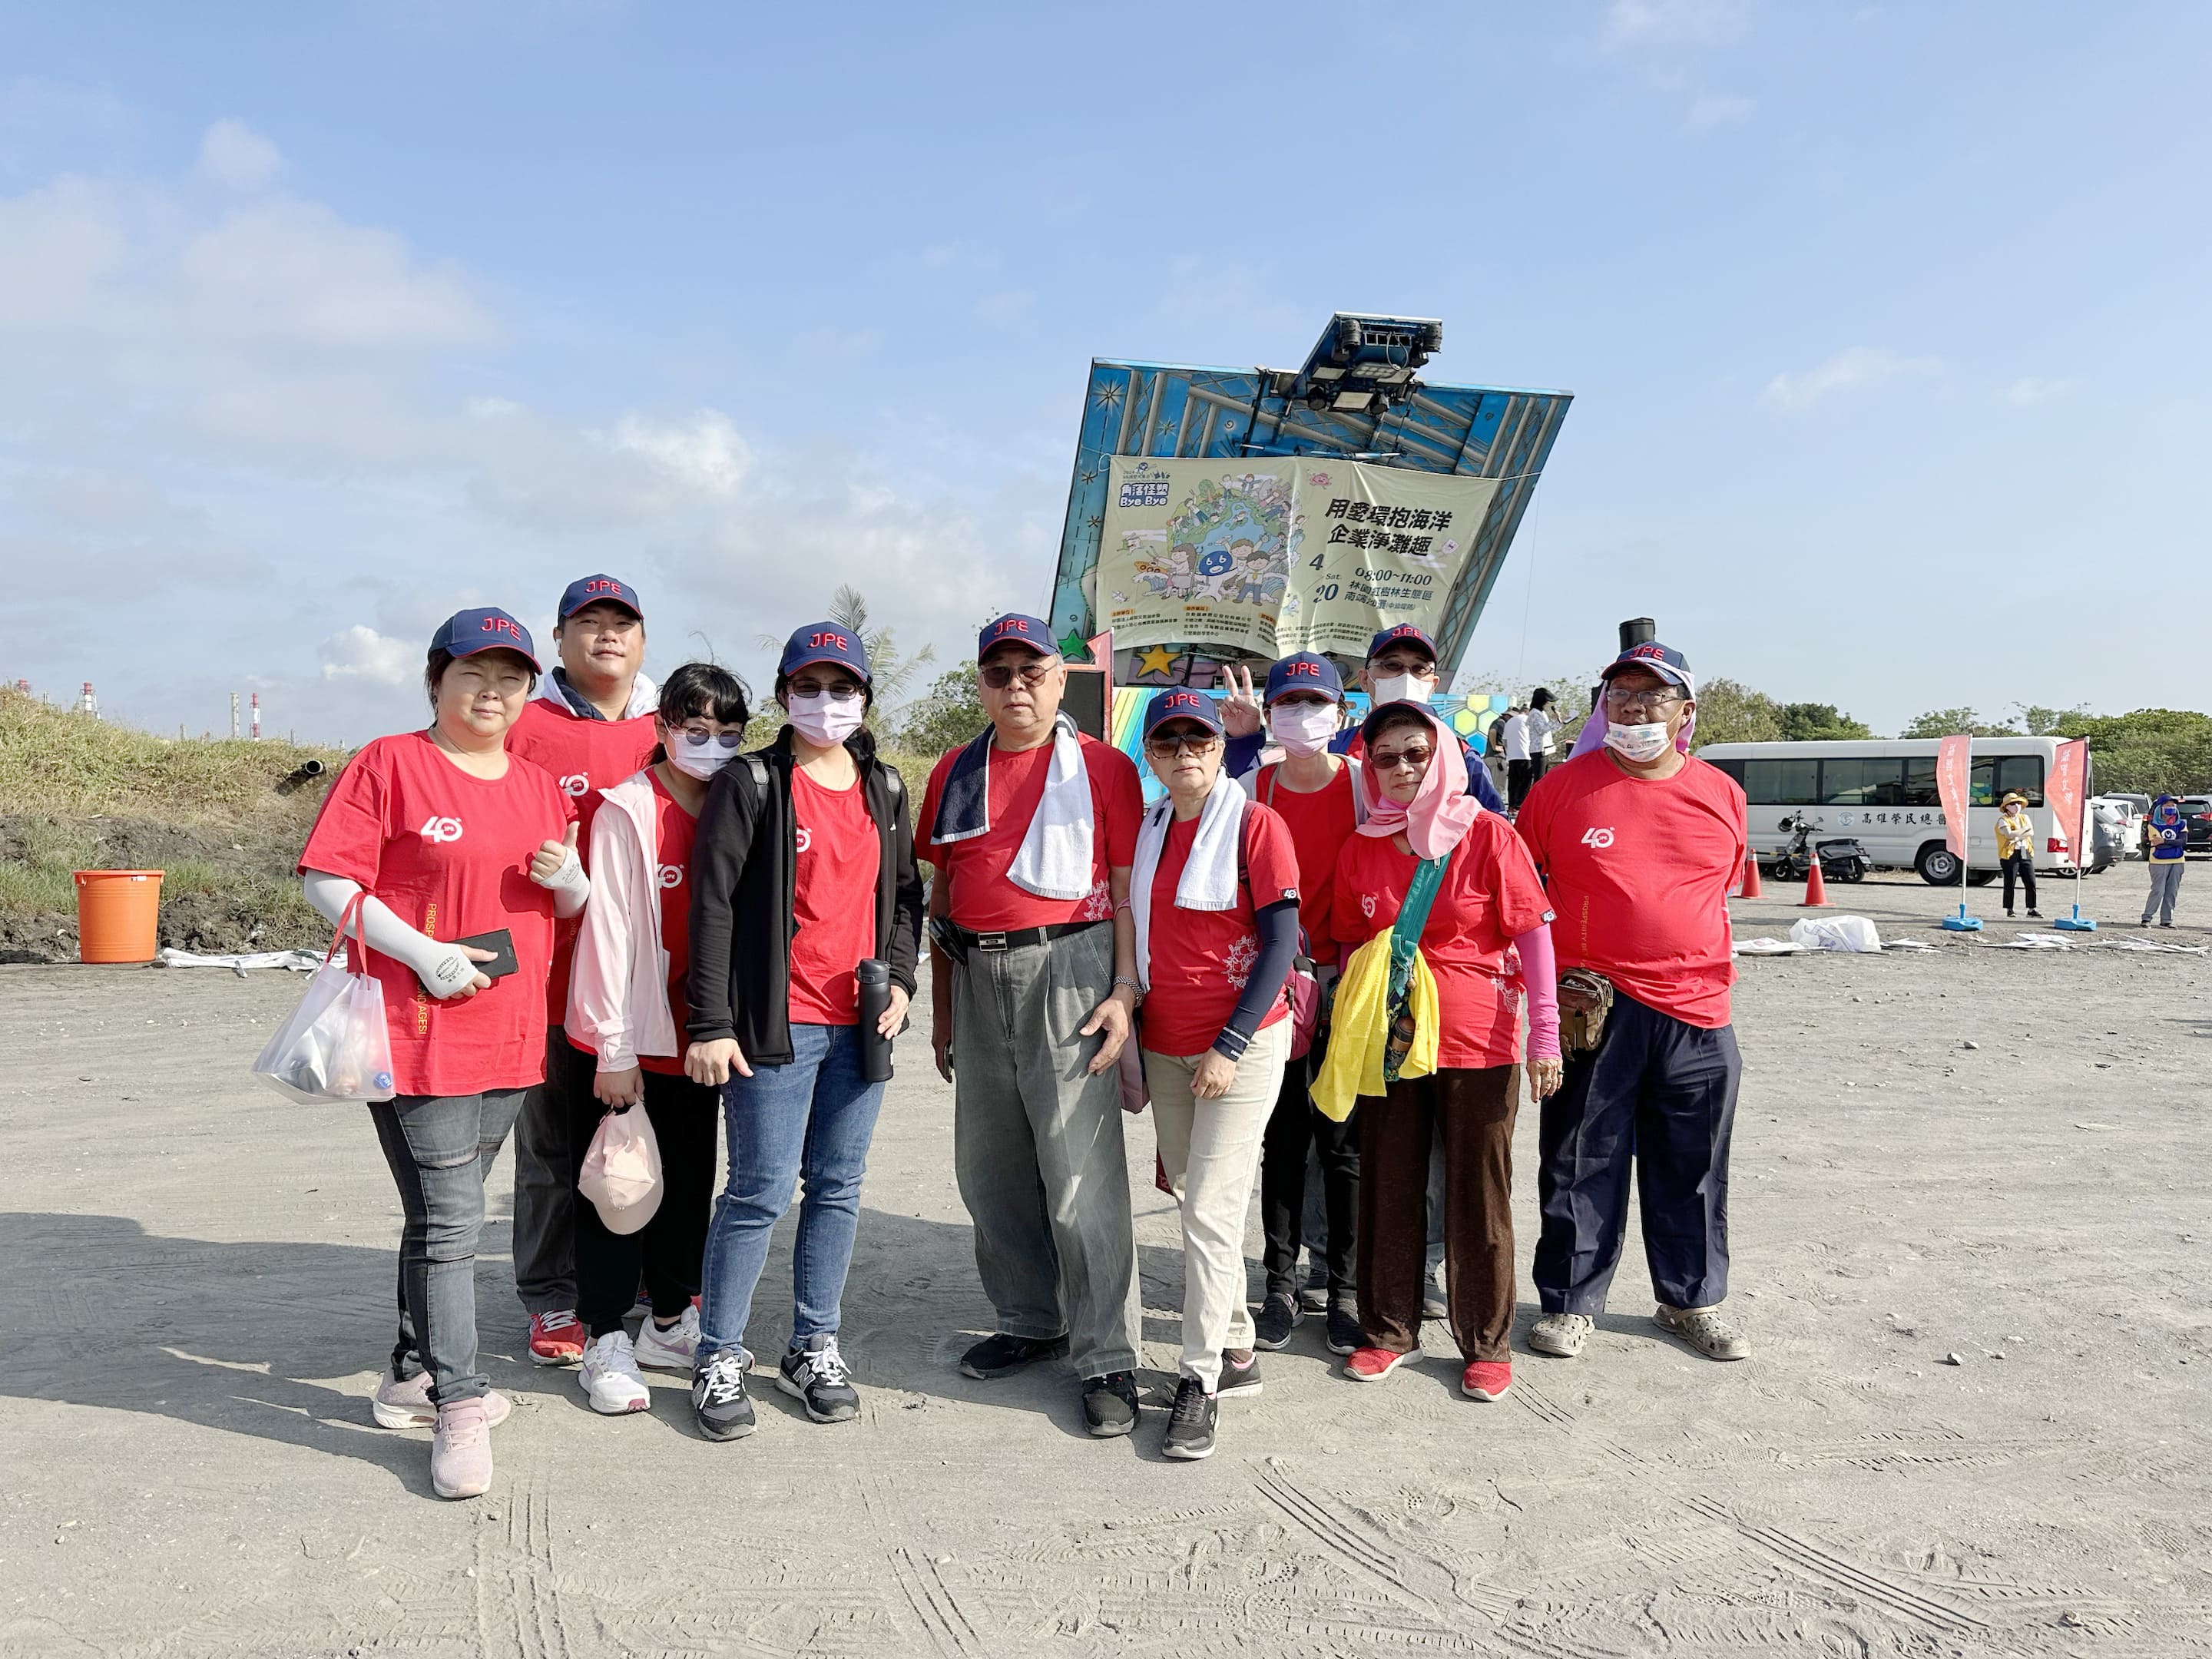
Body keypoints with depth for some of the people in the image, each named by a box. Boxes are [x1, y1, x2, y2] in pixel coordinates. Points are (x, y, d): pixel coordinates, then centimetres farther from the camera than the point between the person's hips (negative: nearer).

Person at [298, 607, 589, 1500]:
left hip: (511, 1036, 6)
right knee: (450, 1219, -7)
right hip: (416, 1031, -6)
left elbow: (574, 906, 19)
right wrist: (423, 953, -19)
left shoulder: (540, 785, 13)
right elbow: (328, 879, -10)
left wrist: (568, 877, -5)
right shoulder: (390, 765, -5)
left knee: (447, 1214, 17)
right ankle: (460, 1409, 1)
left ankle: (414, 1374, 31)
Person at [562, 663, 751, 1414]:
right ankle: (605, 1342, 16)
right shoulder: (627, 809, -11)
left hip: (696, 1035, 6)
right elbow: (607, 928, -13)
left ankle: (670, 1324, 30)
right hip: (630, 1040, -5)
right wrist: (614, 1048, -15)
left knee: (690, 1180, 15)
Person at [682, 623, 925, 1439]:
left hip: (860, 1021, 5)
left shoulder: (884, 788, 12)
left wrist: (900, 978, 3)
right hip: (777, 1021, -5)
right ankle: (718, 1358, 12)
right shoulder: (749, 784, -4)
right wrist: (711, 1024, -12)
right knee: (762, 1191, -3)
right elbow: (713, 903, -8)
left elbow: (906, 891, 19)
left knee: (838, 1186, 11)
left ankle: (815, 1347, 25)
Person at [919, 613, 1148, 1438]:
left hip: (1069, 972, -5)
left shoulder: (1103, 767, 1)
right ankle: (1031, 1322, 30)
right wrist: (942, 1008, 17)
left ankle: (1107, 1360, 3)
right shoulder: (955, 773, 14)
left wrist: (1125, 991, -12)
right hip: (980, 978, 6)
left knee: (1081, 1178, -7)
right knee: (989, 1169, 13)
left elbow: (1128, 889, -2)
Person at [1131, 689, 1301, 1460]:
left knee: (1211, 1210, -8)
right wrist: (1133, 1037, 11)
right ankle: (1236, 1351, 26)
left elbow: (1281, 943, -11)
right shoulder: (1147, 832, 9)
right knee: (1194, 1200, 13)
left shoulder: (1255, 825, -9)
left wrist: (1230, 1045, -15)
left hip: (1242, 1045, -6)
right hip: (1166, 1049, 6)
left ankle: (1199, 1381, 1)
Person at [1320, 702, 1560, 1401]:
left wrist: (1544, 1032, -9)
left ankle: (1487, 1344, 21)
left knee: (1478, 1196, 6)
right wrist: (1346, 1033, 11)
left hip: (1478, 1043, -3)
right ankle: (1389, 1331, 28)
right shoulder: (1361, 850, 5)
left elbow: (1533, 934, -5)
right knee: (1389, 1188, 12)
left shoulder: (1486, 834, -6)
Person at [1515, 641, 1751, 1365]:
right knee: (1581, 1165, 6)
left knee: (1693, 1169, 13)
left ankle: (1693, 1300, 30)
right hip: (1590, 1009, -2)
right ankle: (1570, 1302, 20)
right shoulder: (1565, 786, -1)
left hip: (1696, 1010, 3)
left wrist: (1705, 965, 14)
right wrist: (1549, 972, 1)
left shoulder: (1721, 793, 6)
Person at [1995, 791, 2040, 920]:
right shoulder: (2003, 820, -2)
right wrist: (2024, 829, -7)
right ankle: (2009, 909, 5)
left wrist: (2017, 837, -13)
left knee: (2031, 882, 1)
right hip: (2010, 854, -5)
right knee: (2010, 883, -2)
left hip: (2026, 853, 5)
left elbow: (2031, 833, 2)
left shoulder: (2024, 817, 16)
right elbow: (2009, 834, -18)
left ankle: (2031, 909, 7)